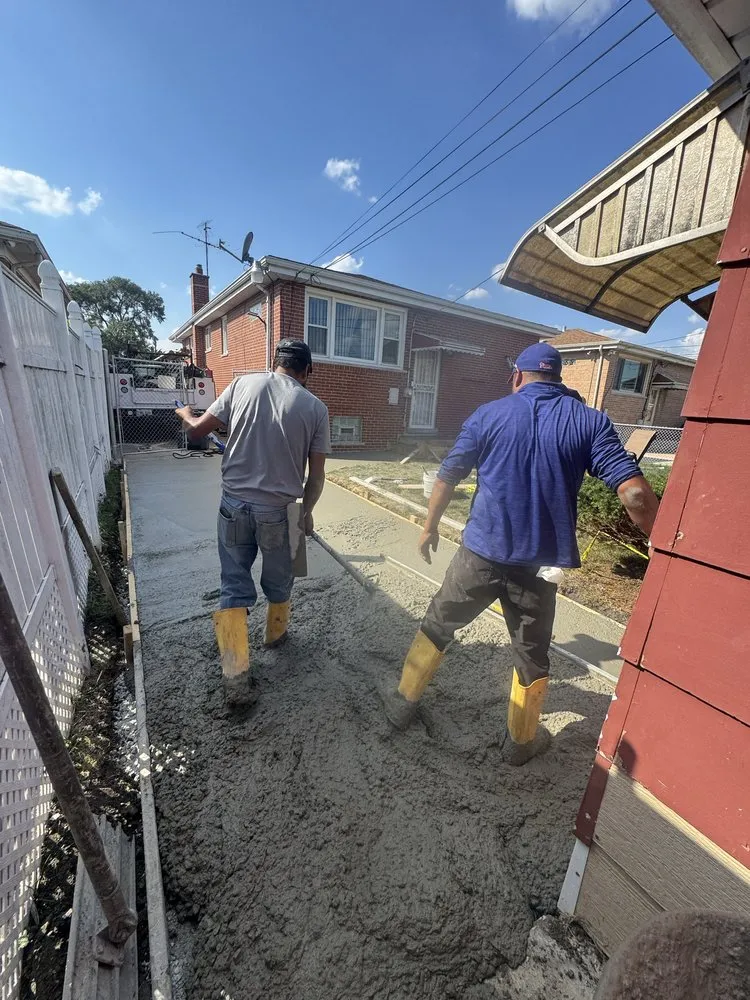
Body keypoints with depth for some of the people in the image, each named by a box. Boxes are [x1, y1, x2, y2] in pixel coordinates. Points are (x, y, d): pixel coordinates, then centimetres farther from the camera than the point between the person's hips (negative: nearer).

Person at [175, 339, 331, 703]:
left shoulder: (244, 383, 0)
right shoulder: (315, 407, -4)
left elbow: (198, 430, 5)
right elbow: (316, 474, -2)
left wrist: (184, 414, 28)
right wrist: (307, 511, 13)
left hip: (234, 505, 2)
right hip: (277, 510, -1)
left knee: (234, 585, 12)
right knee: (278, 581, 22)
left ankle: (235, 673, 17)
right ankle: (276, 634, 47)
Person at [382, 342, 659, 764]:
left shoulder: (489, 414, 1)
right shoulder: (592, 421, 0)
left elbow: (447, 478, 2)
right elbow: (635, 494, -8)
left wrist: (431, 527, 14)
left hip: (481, 551, 0)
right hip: (540, 562, 1)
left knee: (438, 625, 19)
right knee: (532, 653, 20)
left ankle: (405, 702, 35)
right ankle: (523, 740, 40)